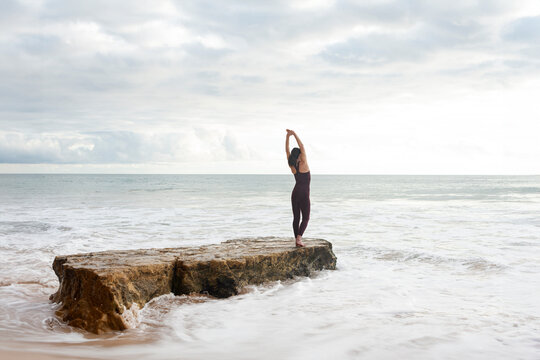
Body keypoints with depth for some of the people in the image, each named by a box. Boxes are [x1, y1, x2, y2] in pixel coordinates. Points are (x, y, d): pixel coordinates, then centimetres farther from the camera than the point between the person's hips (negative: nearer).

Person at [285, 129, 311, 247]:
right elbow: (302, 147, -15)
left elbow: (287, 150, 2)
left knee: (296, 218, 9)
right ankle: (299, 237, -18)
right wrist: (294, 134, -13)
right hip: (304, 194, -5)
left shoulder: (292, 166, -1)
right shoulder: (303, 164, -14)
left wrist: (288, 136, -1)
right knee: (305, 218, 1)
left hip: (295, 193, 5)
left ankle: (297, 240, 9)